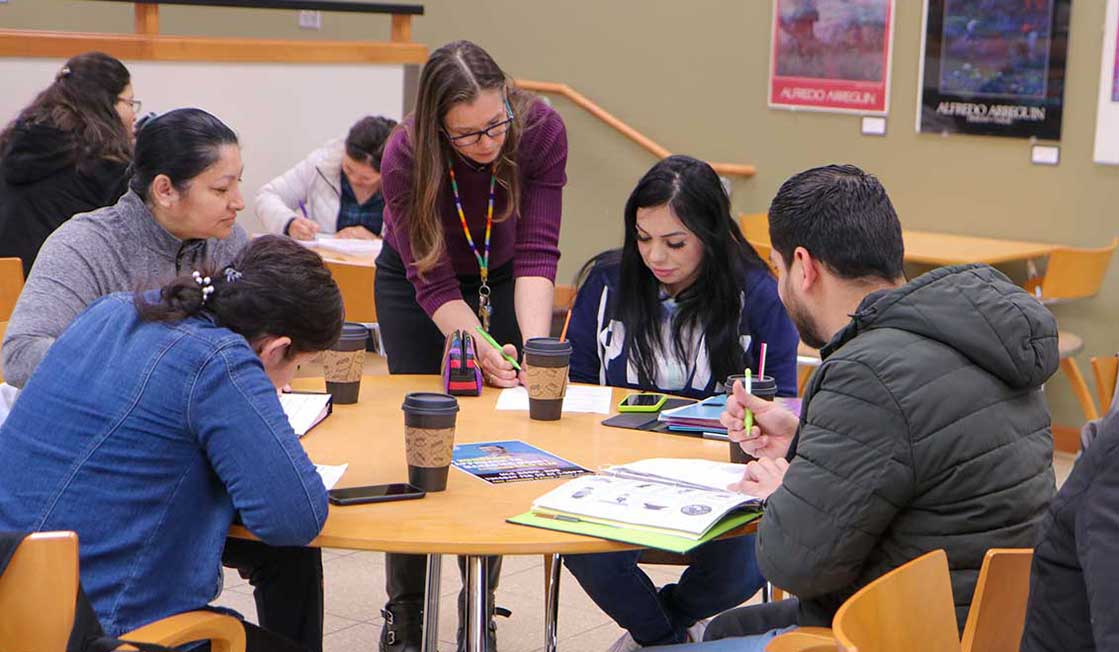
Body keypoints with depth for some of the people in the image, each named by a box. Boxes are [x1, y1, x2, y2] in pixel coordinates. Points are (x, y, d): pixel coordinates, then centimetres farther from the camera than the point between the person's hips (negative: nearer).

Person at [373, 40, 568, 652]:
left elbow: (537, 250, -31)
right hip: (413, 280, -1)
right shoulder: (404, 156, -35)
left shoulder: (542, 130, -31)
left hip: (502, 277, 1)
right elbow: (433, 282, -31)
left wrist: (534, 345, -44)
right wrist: (482, 348, -45)